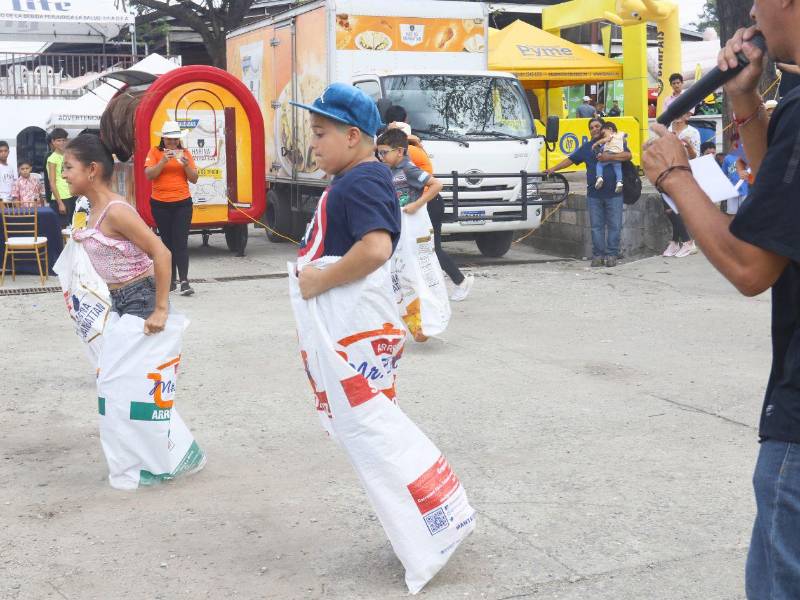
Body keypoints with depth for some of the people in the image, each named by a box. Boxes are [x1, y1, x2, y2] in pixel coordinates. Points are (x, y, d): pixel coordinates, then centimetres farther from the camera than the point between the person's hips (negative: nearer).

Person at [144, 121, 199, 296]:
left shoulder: (185, 153, 7)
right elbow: (149, 174, -9)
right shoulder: (155, 152, 3)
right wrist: (164, 161, -20)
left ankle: (184, 282, -15)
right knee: (167, 241, 6)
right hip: (160, 203, 0)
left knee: (181, 242, -8)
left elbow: (194, 179, 6)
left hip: (182, 203, 0)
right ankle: (171, 280, 13)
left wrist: (186, 165, -11)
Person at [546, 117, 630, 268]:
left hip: (614, 193, -3)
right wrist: (554, 169, 6)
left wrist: (609, 157, -17)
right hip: (594, 194, 3)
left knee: (614, 225, 0)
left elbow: (627, 155, -8)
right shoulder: (586, 147, 16)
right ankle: (598, 255, 8)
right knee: (596, 226, 3)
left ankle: (612, 255, 5)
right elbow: (570, 159, 15)